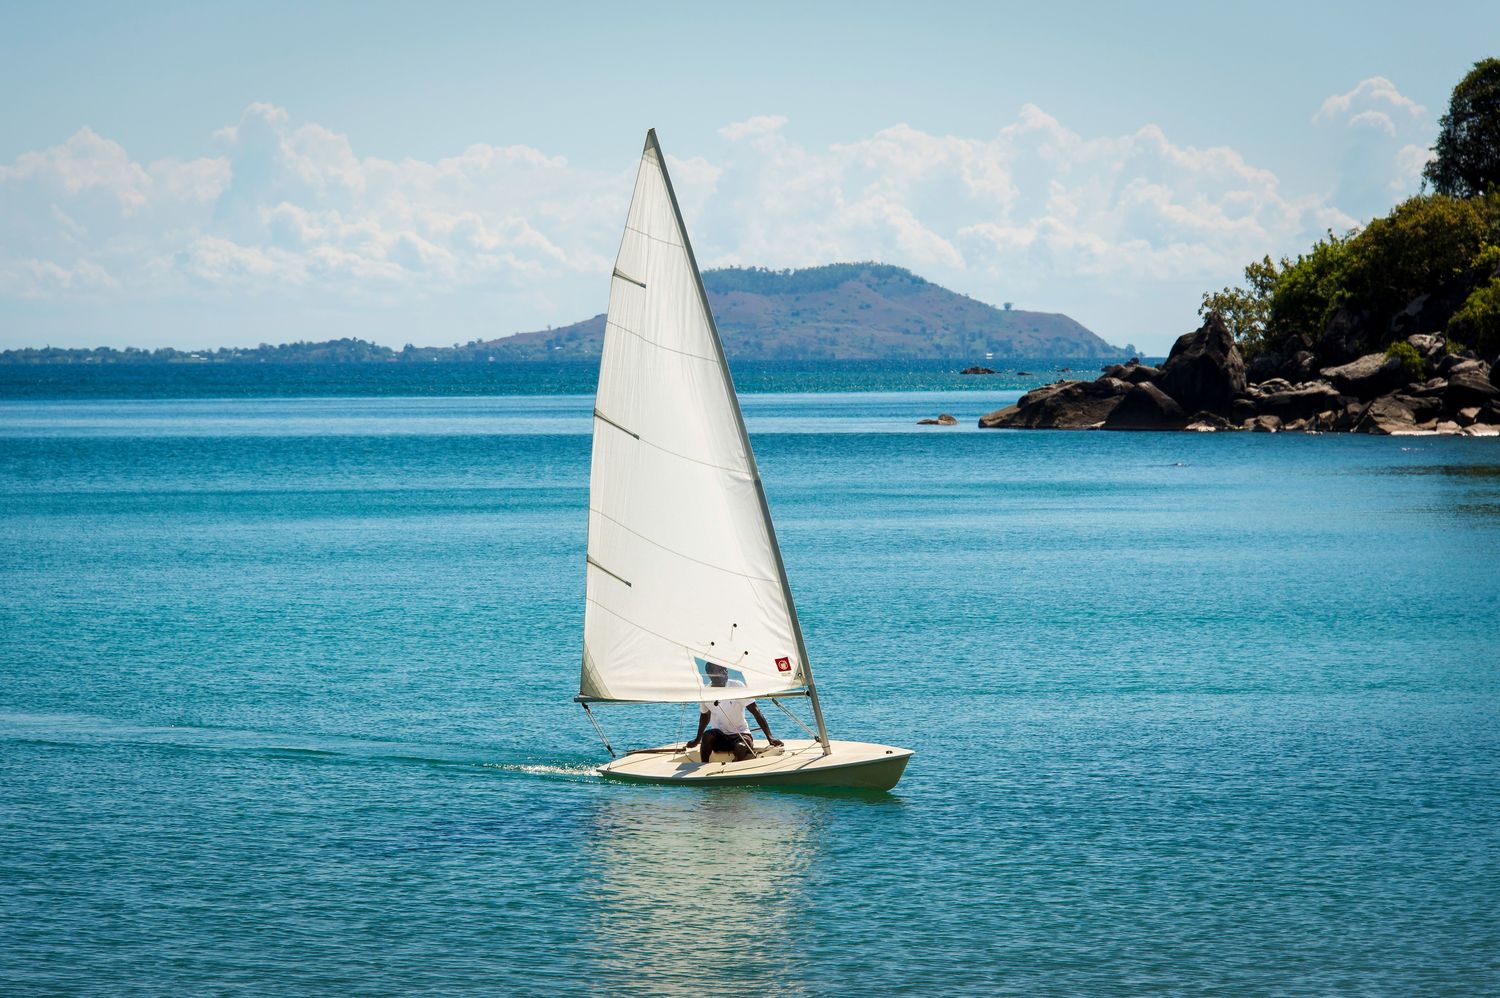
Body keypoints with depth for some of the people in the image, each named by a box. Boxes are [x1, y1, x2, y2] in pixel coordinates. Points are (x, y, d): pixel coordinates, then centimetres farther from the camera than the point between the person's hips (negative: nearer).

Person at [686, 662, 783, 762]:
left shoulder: (737, 686, -13)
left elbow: (755, 711, -15)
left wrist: (769, 736, -23)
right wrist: (697, 739, 23)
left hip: (740, 733, -3)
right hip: (718, 735, 3)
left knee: (741, 747, -36)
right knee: (707, 736, -31)